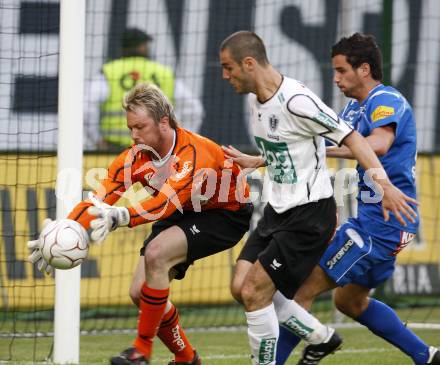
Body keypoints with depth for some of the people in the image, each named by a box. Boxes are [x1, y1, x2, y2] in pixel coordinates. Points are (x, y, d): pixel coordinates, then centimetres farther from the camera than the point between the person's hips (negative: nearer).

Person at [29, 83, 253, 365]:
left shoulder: (194, 154, -33)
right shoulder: (137, 156, -12)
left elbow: (167, 201, -48)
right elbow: (100, 198, -19)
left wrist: (119, 217, -63)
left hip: (226, 214, -8)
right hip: (183, 215, 8)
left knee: (156, 254, -30)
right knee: (140, 292, -5)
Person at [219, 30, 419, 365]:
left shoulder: (295, 100, -22)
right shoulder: (256, 98, 7)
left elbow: (350, 137, -21)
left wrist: (383, 184, -30)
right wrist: (254, 161, 32)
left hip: (309, 214, -9)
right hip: (278, 209, 9)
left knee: (254, 293, -12)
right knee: (241, 287, 5)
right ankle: (321, 337, 20)